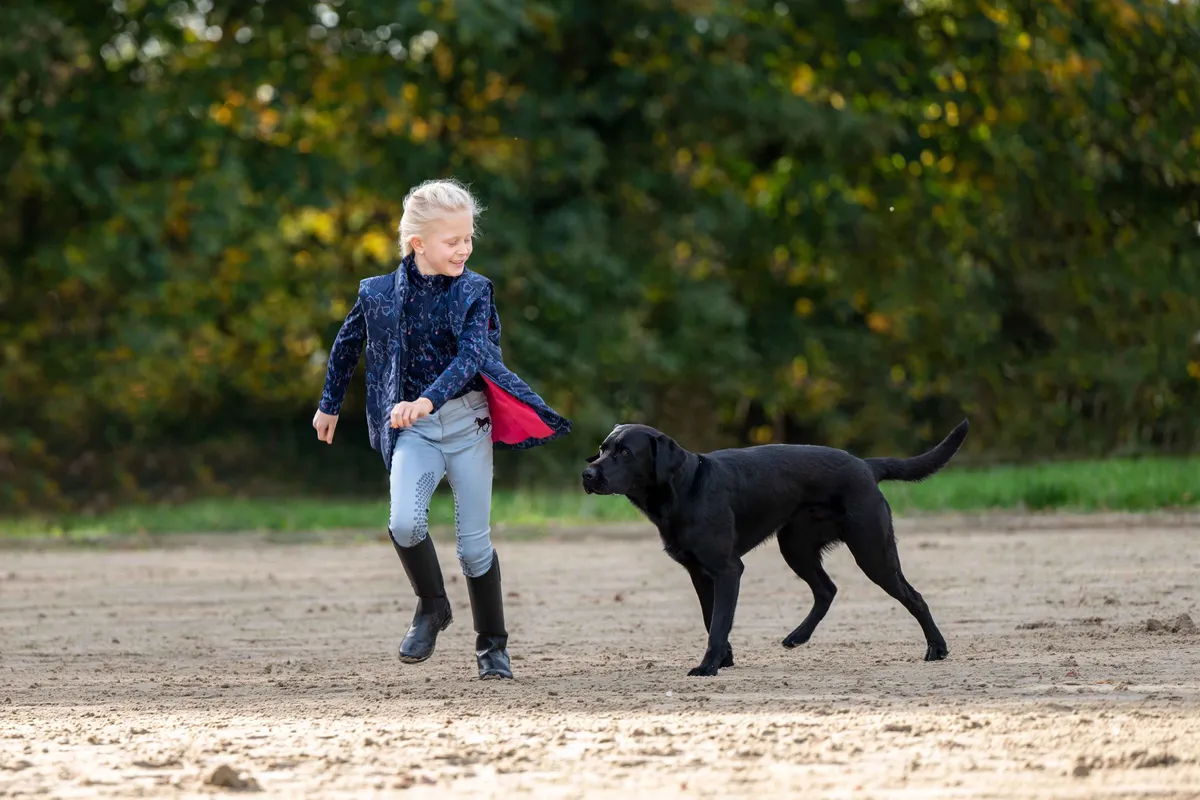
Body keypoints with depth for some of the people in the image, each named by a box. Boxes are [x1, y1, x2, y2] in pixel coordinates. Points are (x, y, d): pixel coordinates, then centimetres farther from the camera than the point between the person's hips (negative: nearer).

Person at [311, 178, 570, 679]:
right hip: (413, 430, 0)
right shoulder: (381, 294, -3)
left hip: (467, 422, 0)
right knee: (405, 523, -22)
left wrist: (427, 401, -36)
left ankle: (492, 645, 20)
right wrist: (329, 405, 24)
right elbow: (346, 345, 16)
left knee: (474, 544, 3)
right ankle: (432, 608, 4)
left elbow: (471, 357, -21)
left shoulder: (474, 292, -6)